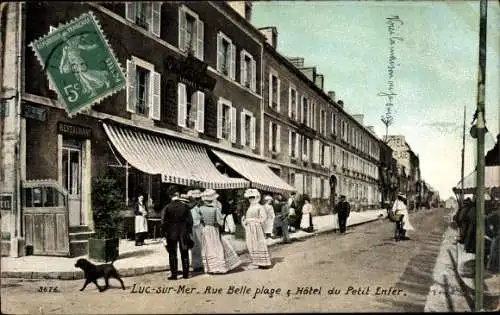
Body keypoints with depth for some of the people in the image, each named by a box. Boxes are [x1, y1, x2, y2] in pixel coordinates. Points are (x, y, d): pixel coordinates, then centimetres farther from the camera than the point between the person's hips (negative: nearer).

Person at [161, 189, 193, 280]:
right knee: (184, 253, 10)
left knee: (172, 254, 4)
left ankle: (174, 274, 3)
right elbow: (190, 220, 0)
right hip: (184, 231, 2)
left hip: (171, 232, -2)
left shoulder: (167, 207, -4)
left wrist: (165, 232, 1)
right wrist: (189, 231, 6)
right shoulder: (185, 206, 1)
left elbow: (163, 222, -6)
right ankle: (185, 273, 12)